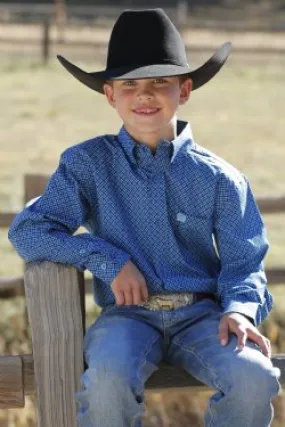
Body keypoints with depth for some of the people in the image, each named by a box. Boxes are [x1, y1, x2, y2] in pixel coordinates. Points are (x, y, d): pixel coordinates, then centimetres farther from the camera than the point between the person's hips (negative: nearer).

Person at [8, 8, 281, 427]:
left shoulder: (219, 179, 7)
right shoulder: (87, 164, 5)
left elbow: (242, 263, 8)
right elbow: (27, 231, -1)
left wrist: (240, 311, -15)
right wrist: (109, 261, -11)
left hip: (201, 314, 1)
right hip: (128, 314, -1)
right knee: (108, 377, -36)